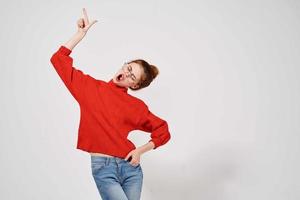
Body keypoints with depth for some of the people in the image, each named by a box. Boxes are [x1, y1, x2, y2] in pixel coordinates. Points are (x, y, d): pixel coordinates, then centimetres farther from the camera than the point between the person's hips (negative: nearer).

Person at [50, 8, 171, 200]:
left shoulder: (137, 106, 4)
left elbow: (163, 131, 13)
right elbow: (59, 59, 3)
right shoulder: (91, 88, 4)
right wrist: (81, 33, 0)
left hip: (131, 168, 2)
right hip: (103, 169, -2)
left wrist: (140, 151, 0)